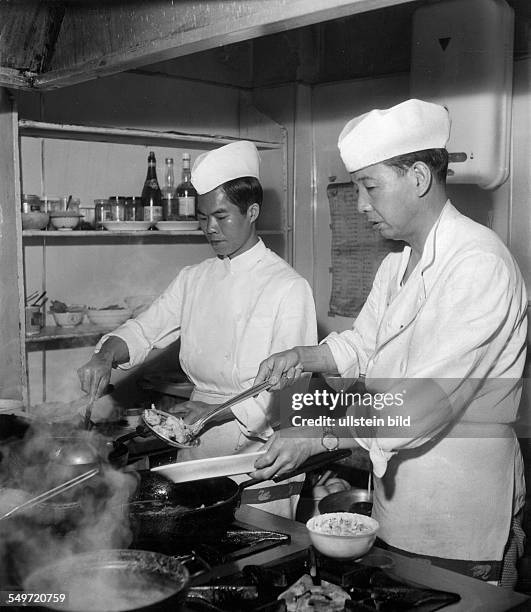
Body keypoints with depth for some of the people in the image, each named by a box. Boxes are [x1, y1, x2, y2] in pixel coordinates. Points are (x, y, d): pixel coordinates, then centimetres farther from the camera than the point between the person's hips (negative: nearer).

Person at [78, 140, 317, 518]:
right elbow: (147, 328, 6)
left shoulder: (288, 287, -11)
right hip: (196, 455, 5)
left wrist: (219, 411, -24)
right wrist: (106, 356, -14)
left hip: (257, 464, -5)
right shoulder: (194, 279, 8)